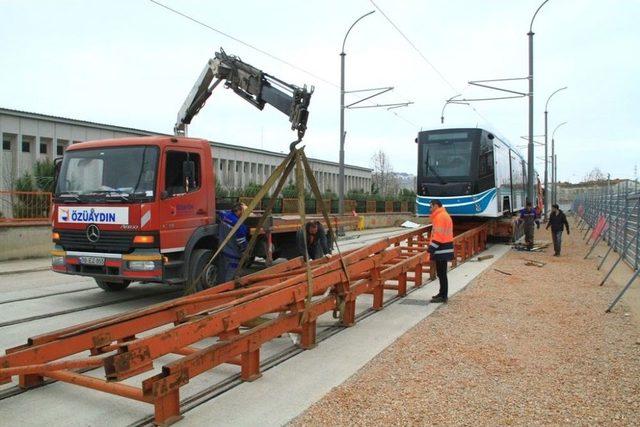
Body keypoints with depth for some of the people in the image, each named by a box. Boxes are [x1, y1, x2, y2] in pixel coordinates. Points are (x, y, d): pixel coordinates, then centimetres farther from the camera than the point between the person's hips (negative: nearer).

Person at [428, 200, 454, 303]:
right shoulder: (444, 215, 17)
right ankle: (442, 293, 25)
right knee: (441, 272, 16)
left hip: (442, 249, -11)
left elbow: (438, 234, -22)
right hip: (445, 248, 11)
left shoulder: (440, 216, -16)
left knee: (441, 273, -5)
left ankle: (443, 296, -1)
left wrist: (431, 248, -20)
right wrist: (433, 247, 20)